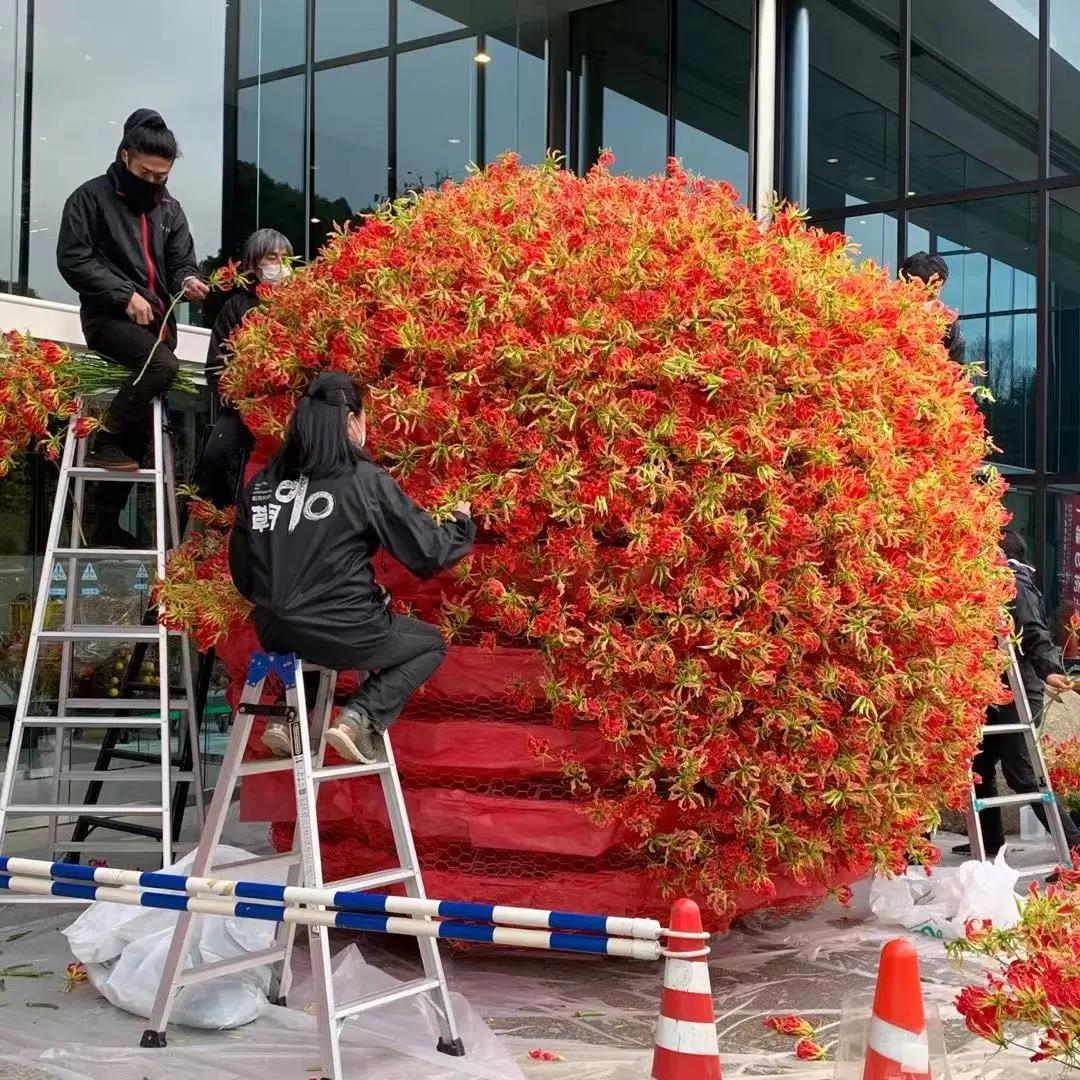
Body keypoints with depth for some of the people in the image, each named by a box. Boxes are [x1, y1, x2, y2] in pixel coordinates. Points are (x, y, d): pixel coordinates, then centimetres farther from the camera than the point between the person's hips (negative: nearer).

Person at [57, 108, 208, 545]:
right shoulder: (90, 198, -2)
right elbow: (73, 259, -9)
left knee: (142, 428, 3)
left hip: (157, 321, 6)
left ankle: (107, 523, 11)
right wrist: (124, 295, -18)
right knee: (163, 365, -34)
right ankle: (106, 440, -16)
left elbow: (181, 262, 12)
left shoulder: (169, 209, 15)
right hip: (109, 316, -6)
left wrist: (187, 281, -13)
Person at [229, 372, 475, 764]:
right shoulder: (364, 481, -10)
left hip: (275, 634, 5)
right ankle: (360, 717, -2)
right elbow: (429, 553, -5)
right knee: (431, 644, 21)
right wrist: (462, 523, 15)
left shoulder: (263, 482, 5)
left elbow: (242, 573, 11)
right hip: (342, 634, -5)